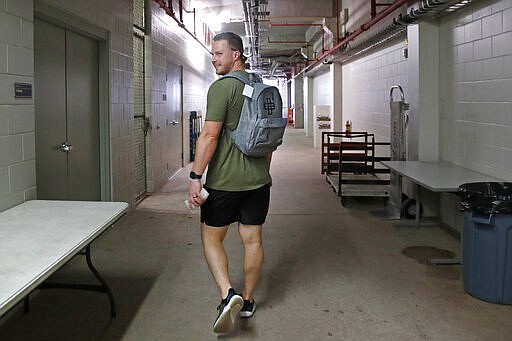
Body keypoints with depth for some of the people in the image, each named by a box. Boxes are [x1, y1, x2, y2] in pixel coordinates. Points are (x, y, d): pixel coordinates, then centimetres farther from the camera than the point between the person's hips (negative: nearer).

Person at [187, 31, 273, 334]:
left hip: (224, 181, -6)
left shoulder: (222, 87, -13)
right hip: (258, 181, 7)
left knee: (212, 237, 9)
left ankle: (228, 295, -6)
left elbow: (210, 136, -19)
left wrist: (196, 177, -15)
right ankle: (247, 301, 25)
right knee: (253, 240, 12)